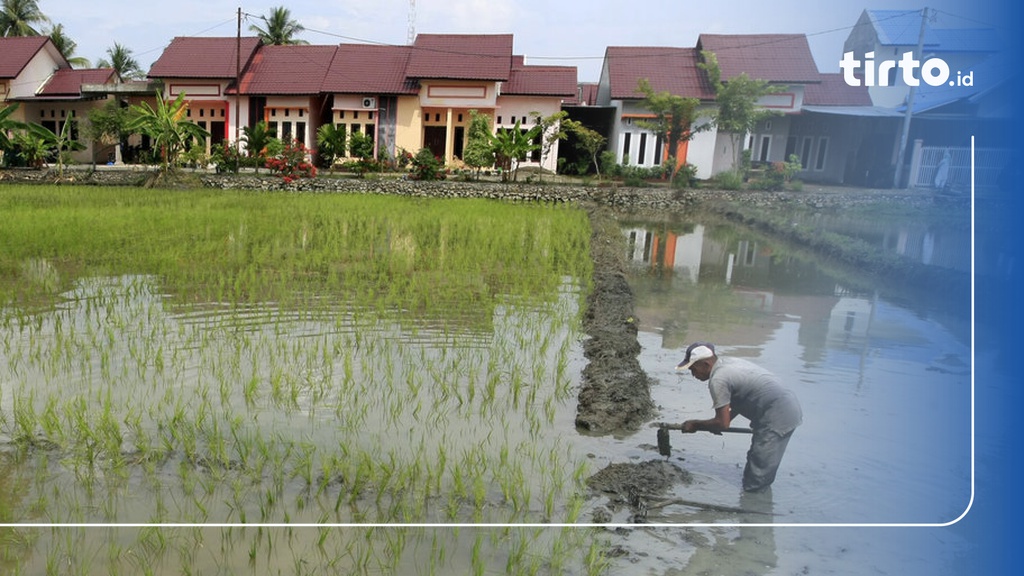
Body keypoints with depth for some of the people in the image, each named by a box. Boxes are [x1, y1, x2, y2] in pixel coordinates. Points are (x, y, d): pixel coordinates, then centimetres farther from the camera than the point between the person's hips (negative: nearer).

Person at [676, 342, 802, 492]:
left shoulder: (718, 380, -17)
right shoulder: (729, 363, 13)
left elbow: (722, 423, -14)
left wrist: (695, 425, 1)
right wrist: (717, 424, 21)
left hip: (777, 417, -10)